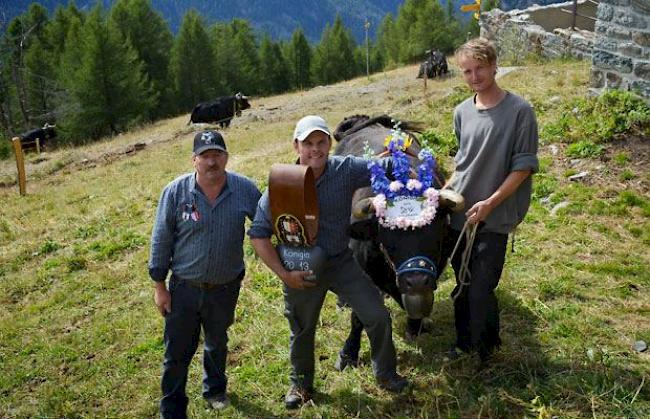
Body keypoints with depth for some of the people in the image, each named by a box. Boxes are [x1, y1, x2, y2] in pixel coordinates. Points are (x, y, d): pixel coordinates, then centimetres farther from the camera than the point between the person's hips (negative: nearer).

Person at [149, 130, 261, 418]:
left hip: (226, 288, 2)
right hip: (184, 288, -1)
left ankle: (215, 389, 51)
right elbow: (161, 240, -7)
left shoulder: (244, 189, -11)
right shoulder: (175, 192, -15)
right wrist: (159, 286, -5)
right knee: (177, 352, 10)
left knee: (217, 344, 24)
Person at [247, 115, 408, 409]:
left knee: (378, 316, 0)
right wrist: (283, 274, -18)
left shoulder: (346, 170, -14)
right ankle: (301, 384, 46)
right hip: (302, 269, -1)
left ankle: (386, 374, 28)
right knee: (302, 331, 17)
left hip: (343, 262, 1)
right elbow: (258, 234, -14)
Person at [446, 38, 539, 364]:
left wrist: (490, 203, -17)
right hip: (459, 213, 5)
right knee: (463, 285, 14)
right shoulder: (462, 112, 7)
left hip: (494, 218, -5)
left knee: (481, 290, -5)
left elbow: (524, 166, -10)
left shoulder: (519, 111, -10)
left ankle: (486, 348, 21)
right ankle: (464, 341, 35)